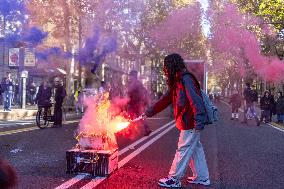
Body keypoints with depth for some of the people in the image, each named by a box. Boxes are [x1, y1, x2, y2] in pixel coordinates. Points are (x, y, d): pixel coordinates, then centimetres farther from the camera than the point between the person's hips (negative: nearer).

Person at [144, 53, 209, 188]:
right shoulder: (177, 82, 15)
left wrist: (198, 122, -30)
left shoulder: (186, 79, -16)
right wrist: (149, 112, 21)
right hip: (188, 123, 10)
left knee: (183, 151, -1)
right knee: (195, 149, 15)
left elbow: (195, 100, -24)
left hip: (190, 123, -10)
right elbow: (165, 100, 20)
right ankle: (201, 177, 24)